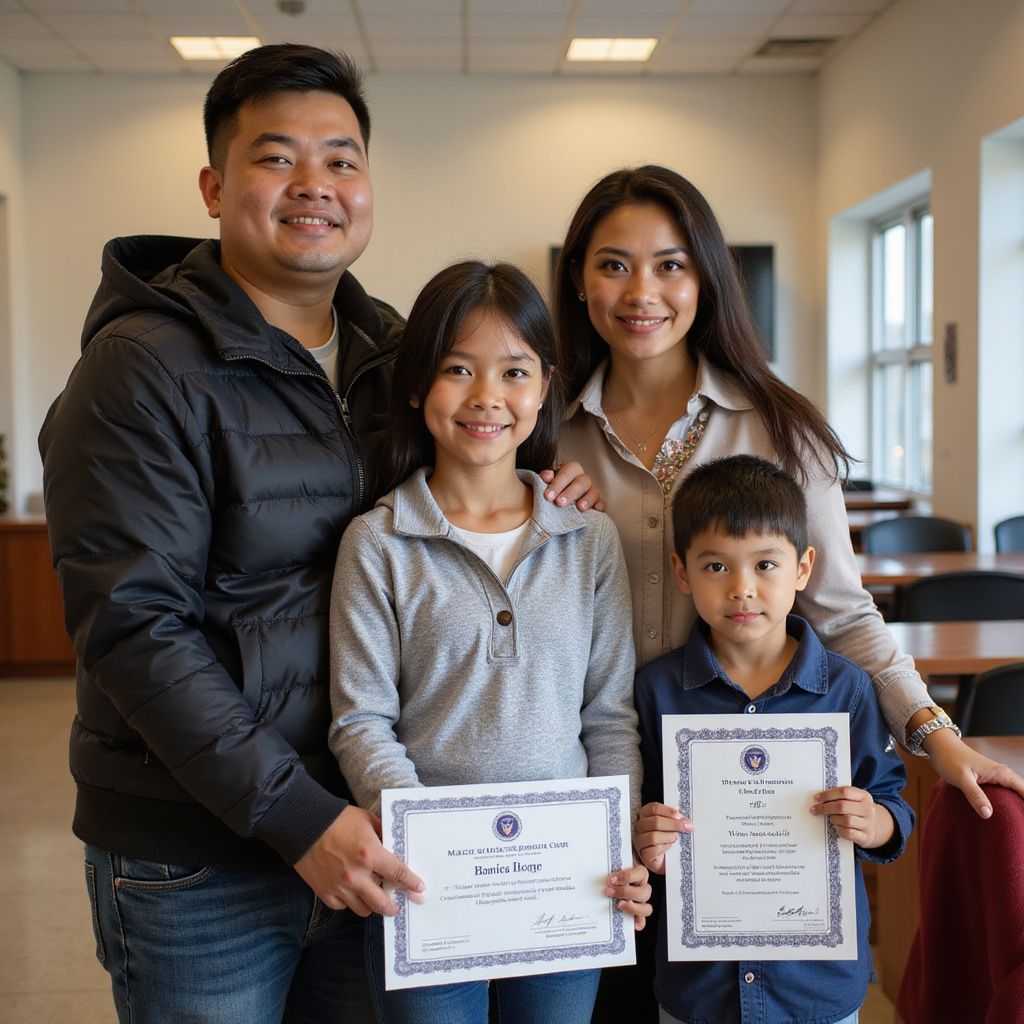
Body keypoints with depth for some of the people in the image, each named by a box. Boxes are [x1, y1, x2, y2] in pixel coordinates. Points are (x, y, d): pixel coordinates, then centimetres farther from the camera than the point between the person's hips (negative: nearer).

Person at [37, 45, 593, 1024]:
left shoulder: (393, 350, 7)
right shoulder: (145, 369, -13)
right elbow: (134, 629, -18)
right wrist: (295, 817, -22)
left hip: (361, 834, 6)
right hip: (198, 861, -5)